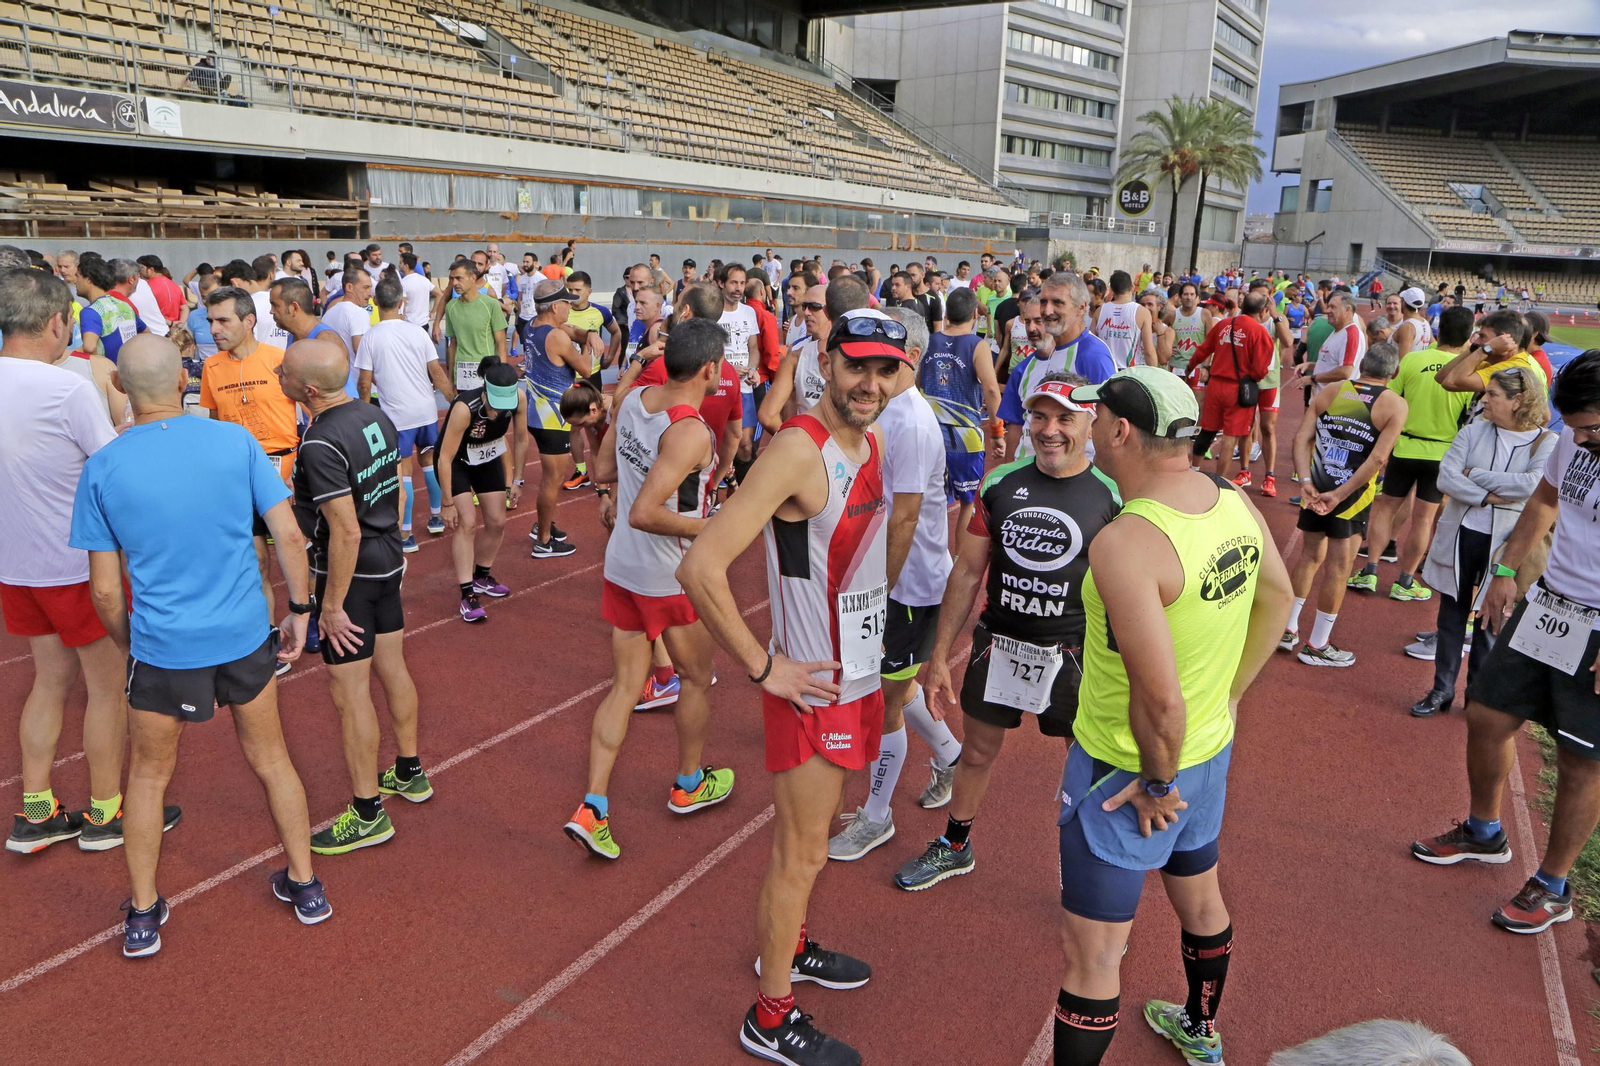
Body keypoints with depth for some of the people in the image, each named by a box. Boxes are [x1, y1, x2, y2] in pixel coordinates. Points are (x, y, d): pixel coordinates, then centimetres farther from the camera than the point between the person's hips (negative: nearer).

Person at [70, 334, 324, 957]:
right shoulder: (236, 441, -8)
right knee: (269, 759, 19)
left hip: (161, 647, -1)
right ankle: (304, 885, 31)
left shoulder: (102, 469, -8)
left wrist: (128, 648, 13)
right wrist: (300, 612, 5)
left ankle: (143, 916, 31)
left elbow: (105, 589, -4)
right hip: (246, 636, 1)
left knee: (148, 776, 20)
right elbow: (289, 536, -8)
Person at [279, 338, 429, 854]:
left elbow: (346, 531, -27)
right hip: (388, 561, 9)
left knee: (349, 690, 1)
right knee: (392, 668, 21)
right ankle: (409, 773, 37)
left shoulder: (321, 445, -25)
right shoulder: (376, 417, 2)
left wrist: (332, 605, -20)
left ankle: (368, 812, 10)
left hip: (351, 571, -9)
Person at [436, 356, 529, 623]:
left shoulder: (519, 399, -27)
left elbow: (521, 439, -8)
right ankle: (467, 595, -9)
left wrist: (516, 481, -3)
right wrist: (448, 504, -28)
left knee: (497, 522, 7)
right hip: (457, 462, -5)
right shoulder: (464, 408, -39)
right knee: (467, 523, -14)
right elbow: (445, 458, -32)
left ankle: (481, 577, 30)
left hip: (489, 458, 5)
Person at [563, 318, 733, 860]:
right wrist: (707, 527, -17)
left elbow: (604, 468, 11)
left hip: (621, 566, 7)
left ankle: (592, 809, 7)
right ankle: (689, 785, 36)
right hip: (671, 577, -7)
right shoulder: (691, 434, -25)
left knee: (625, 686, 12)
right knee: (696, 678, 17)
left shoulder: (633, 399, -1)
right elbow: (644, 514, -29)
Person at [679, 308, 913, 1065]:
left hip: (858, 675, 8)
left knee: (811, 833, 24)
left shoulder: (872, 442, 3)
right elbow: (701, 568, -31)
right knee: (800, 855, 5)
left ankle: (789, 947, 46)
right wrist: (762, 668, -23)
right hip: (812, 686, -8)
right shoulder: (799, 448, -24)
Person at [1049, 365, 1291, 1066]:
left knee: (1091, 953, 6)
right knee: (1200, 897, 31)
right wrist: (1229, 696, 16)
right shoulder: (1235, 501, -6)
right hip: (1211, 748, 9)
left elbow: (1160, 699, -32)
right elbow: (1277, 598, 10)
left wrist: (1157, 782, -15)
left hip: (1128, 772, -9)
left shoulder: (1123, 543, -32)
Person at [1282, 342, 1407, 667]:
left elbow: (1301, 438, -6)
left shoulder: (1329, 392, 3)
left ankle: (1288, 628, 27)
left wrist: (1306, 481, -12)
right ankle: (1317, 645, 13)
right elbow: (1378, 459, -16)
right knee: (1338, 566, 6)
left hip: (1315, 488, 4)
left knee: (1310, 554, 20)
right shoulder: (1395, 405, -7)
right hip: (1354, 494, -4)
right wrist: (1338, 495, -15)